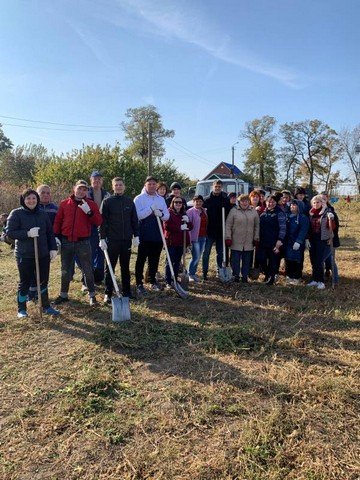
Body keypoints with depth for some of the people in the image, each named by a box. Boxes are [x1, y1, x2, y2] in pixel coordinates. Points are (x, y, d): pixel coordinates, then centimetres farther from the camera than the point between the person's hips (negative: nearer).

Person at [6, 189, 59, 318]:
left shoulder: (43, 214, 8)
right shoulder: (16, 213, -5)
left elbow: (50, 233, 12)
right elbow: (10, 232, -11)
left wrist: (53, 248, 4)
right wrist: (27, 234, -22)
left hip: (43, 254, 4)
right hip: (24, 255, -4)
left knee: (43, 281, 12)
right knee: (25, 282, 5)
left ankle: (46, 306, 26)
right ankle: (21, 309, 21)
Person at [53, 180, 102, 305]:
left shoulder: (91, 204, 0)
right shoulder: (64, 204, 6)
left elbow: (98, 222, -8)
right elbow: (57, 221, 9)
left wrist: (89, 212, -21)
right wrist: (57, 236, 2)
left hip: (83, 242, -2)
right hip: (66, 242, 2)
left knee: (88, 270, 5)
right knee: (65, 270, 13)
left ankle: (92, 295, 18)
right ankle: (63, 295, 27)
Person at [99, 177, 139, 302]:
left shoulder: (129, 201, 8)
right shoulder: (107, 201, -1)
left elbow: (134, 220, 11)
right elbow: (103, 221, -4)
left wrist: (136, 236, 6)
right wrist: (102, 238, -9)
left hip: (127, 239, 3)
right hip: (112, 240, -3)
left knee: (125, 267, 12)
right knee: (110, 267, 3)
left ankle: (126, 291, 21)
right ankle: (108, 293, 11)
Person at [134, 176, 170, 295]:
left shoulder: (161, 199, 12)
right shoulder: (139, 199, -3)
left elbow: (167, 216, 9)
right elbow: (137, 215, -14)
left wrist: (160, 214, -13)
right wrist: (151, 208, -19)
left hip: (157, 235, 4)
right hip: (143, 235, -4)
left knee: (154, 260, 13)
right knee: (141, 260, 2)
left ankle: (153, 281, 27)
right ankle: (139, 284, 10)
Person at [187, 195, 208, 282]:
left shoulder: (204, 211, 13)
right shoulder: (190, 211, -8)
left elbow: (206, 224, 16)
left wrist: (205, 236, 9)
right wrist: (190, 238, -17)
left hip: (203, 237, 7)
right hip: (195, 238, -7)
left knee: (198, 257, 11)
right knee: (196, 257, -7)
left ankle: (193, 273, 22)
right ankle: (190, 274, 8)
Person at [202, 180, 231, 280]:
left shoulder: (225, 200, 3)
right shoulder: (207, 200, 2)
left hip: (221, 231, 1)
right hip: (209, 231, -1)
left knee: (220, 253, 11)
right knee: (206, 252, 1)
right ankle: (204, 272, 9)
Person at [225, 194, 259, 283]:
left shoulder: (254, 212, 7)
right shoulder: (233, 211, -2)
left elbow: (257, 226, 11)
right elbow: (228, 225, -3)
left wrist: (256, 238, 6)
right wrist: (228, 238, -8)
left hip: (249, 243, 3)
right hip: (236, 242, -2)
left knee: (247, 261, 10)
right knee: (235, 260, 5)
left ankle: (245, 276, 22)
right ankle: (236, 276, 18)